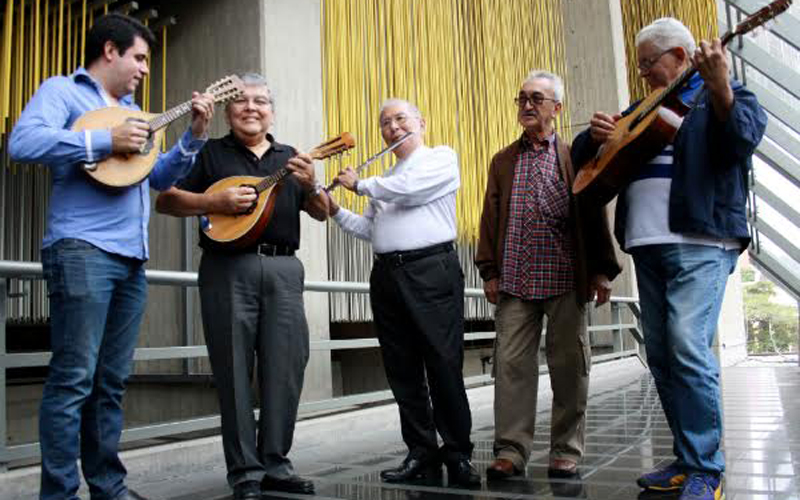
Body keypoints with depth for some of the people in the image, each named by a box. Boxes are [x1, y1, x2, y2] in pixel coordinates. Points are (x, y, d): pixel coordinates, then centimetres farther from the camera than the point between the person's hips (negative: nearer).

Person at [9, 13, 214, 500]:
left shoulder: (132, 111, 25)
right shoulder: (62, 90, 3)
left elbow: (160, 177, 23)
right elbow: (23, 141, -15)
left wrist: (196, 135, 11)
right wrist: (106, 140, -16)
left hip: (132, 258, 8)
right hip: (82, 249, -7)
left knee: (112, 380, 10)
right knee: (74, 378, -7)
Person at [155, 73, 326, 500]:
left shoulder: (290, 158, 18)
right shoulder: (210, 153, 10)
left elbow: (321, 213, 12)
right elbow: (165, 200, 3)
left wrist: (310, 185, -9)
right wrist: (216, 201, -12)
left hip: (283, 268, 3)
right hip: (228, 267, -3)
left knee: (287, 366, 2)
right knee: (235, 370, 0)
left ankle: (275, 463, 15)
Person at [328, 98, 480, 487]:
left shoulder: (442, 158, 5)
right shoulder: (384, 180, 24)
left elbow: (410, 188, -12)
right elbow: (369, 229, 26)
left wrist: (359, 184, 1)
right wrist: (335, 211, 11)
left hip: (432, 270, -6)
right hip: (387, 276, 6)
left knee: (444, 367, -6)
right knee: (402, 371, 5)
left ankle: (458, 454, 5)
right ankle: (421, 452, 14)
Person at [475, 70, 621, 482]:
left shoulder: (576, 157, 8)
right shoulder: (503, 161, 17)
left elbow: (594, 214, 4)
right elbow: (490, 217, 12)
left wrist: (601, 270, -2)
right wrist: (490, 270, 4)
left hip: (565, 279, -2)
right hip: (515, 281, 2)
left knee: (569, 364, 3)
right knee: (511, 363, -1)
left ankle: (566, 451, 14)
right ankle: (511, 450, 6)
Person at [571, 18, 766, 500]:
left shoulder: (729, 95, 8)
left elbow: (744, 138, -14)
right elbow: (583, 155, 24)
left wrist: (720, 88, -28)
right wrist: (596, 134, 3)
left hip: (700, 242, -6)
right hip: (649, 245, 7)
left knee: (689, 348, -17)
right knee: (661, 356, 6)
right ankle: (687, 458, 17)